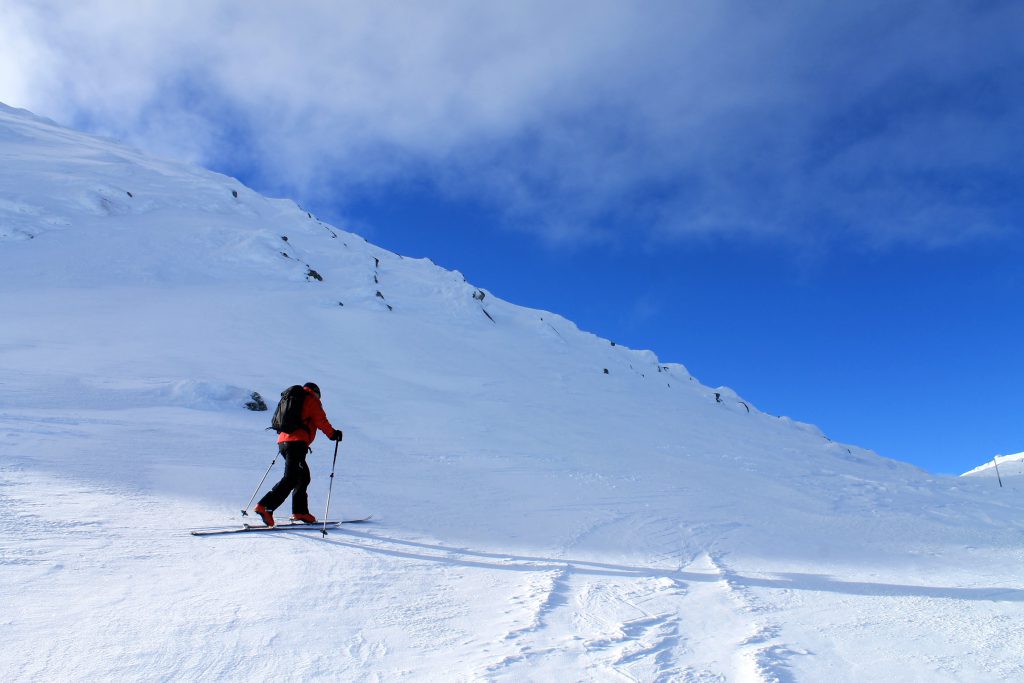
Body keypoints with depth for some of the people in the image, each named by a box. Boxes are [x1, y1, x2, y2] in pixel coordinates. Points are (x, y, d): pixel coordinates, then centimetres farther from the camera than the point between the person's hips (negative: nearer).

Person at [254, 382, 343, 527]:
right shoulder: (312, 400, 5)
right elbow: (321, 421, 0)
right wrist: (333, 434, 12)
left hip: (283, 441, 9)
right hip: (297, 443, -9)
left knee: (303, 476, 16)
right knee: (291, 478, -14)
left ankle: (300, 511, 14)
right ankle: (265, 506, -24)